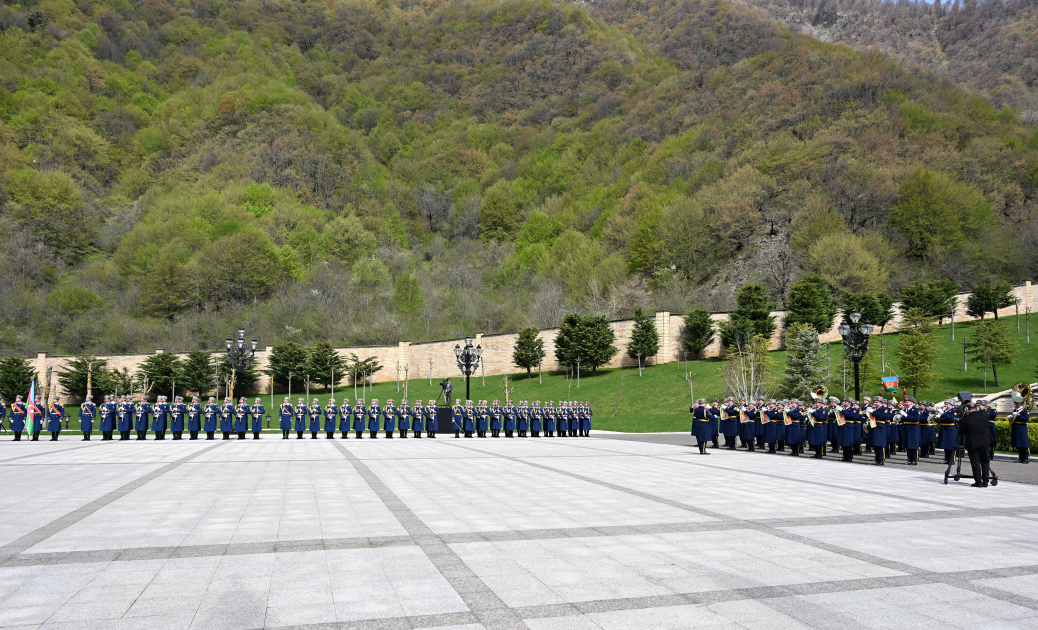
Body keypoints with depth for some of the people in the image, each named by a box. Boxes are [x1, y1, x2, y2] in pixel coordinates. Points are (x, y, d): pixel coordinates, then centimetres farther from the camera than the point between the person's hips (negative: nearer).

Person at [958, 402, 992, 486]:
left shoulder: (965, 420, -16)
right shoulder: (984, 415, -6)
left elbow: (960, 433, -4)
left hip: (972, 444, -3)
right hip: (984, 442, 4)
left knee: (975, 463, 4)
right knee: (985, 462, 14)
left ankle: (978, 482, 5)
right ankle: (985, 482, 16)